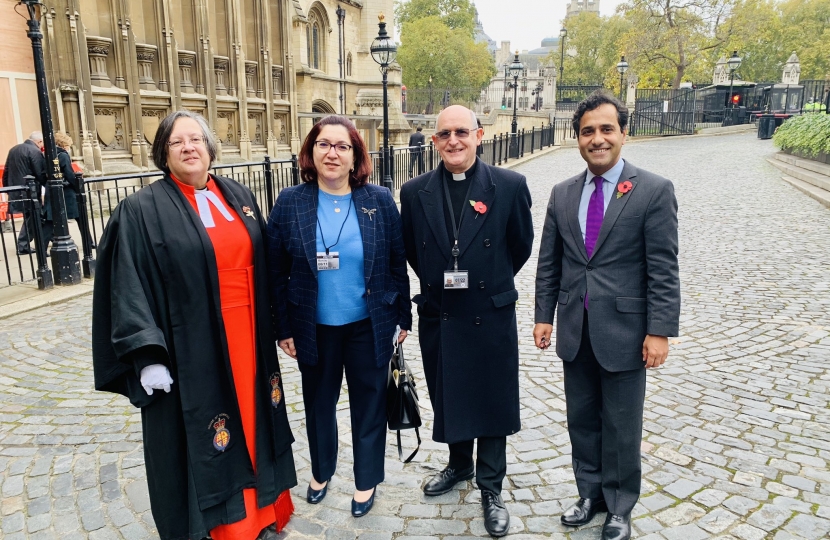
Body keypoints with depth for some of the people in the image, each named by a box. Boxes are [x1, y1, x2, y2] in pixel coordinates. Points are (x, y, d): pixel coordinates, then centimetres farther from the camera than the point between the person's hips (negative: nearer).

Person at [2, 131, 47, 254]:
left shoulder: (13, 150, 15)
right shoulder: (35, 152, -12)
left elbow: (6, 172, 17)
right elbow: (41, 174, -16)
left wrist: (8, 188, 22)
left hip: (15, 192, 8)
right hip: (30, 192, -8)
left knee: (29, 218, 17)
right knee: (33, 219, 0)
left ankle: (23, 246, 17)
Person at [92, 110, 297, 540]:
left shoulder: (240, 197, 8)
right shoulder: (142, 211, -7)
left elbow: (265, 265, 12)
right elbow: (129, 288, -11)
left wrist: (277, 324, 13)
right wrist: (146, 355, -17)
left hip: (246, 338, 5)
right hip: (190, 349, -5)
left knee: (251, 421, 16)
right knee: (198, 437, 8)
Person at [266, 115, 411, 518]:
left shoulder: (380, 201, -6)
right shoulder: (289, 203, -5)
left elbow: (398, 264, -1)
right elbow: (276, 272, -2)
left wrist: (402, 317, 1)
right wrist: (284, 328, -2)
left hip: (369, 327, -1)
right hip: (314, 329, 1)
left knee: (368, 404, 13)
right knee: (318, 403, 19)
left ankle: (367, 481, 36)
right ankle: (321, 472, 45)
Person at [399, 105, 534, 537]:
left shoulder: (510, 186, -9)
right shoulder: (415, 192, -3)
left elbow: (521, 245, 3)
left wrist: (492, 282, 10)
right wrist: (440, 283, 9)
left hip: (491, 318, -2)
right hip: (438, 318, 2)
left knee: (492, 403, 11)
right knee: (448, 399, 19)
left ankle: (490, 489, 29)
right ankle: (459, 465, 44)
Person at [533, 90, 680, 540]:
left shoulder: (654, 191, -7)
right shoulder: (562, 194, 6)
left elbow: (663, 270, -10)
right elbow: (549, 263, 9)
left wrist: (660, 331, -13)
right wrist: (543, 315, 5)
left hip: (624, 330, -4)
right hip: (575, 330, 4)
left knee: (621, 427, 10)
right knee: (581, 419, 17)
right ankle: (590, 494, 37)